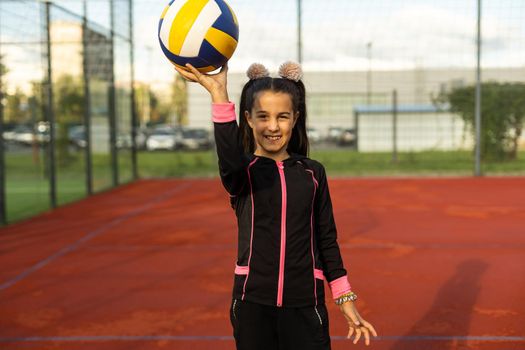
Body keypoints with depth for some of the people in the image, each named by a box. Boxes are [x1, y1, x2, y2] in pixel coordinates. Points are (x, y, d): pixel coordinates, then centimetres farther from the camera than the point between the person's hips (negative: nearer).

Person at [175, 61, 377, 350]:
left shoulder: (313, 173, 5)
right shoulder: (243, 171, -3)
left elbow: (327, 239, 9)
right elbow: (230, 160, -29)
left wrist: (346, 301, 8)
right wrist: (218, 92, -39)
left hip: (305, 304, 1)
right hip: (252, 303, -1)